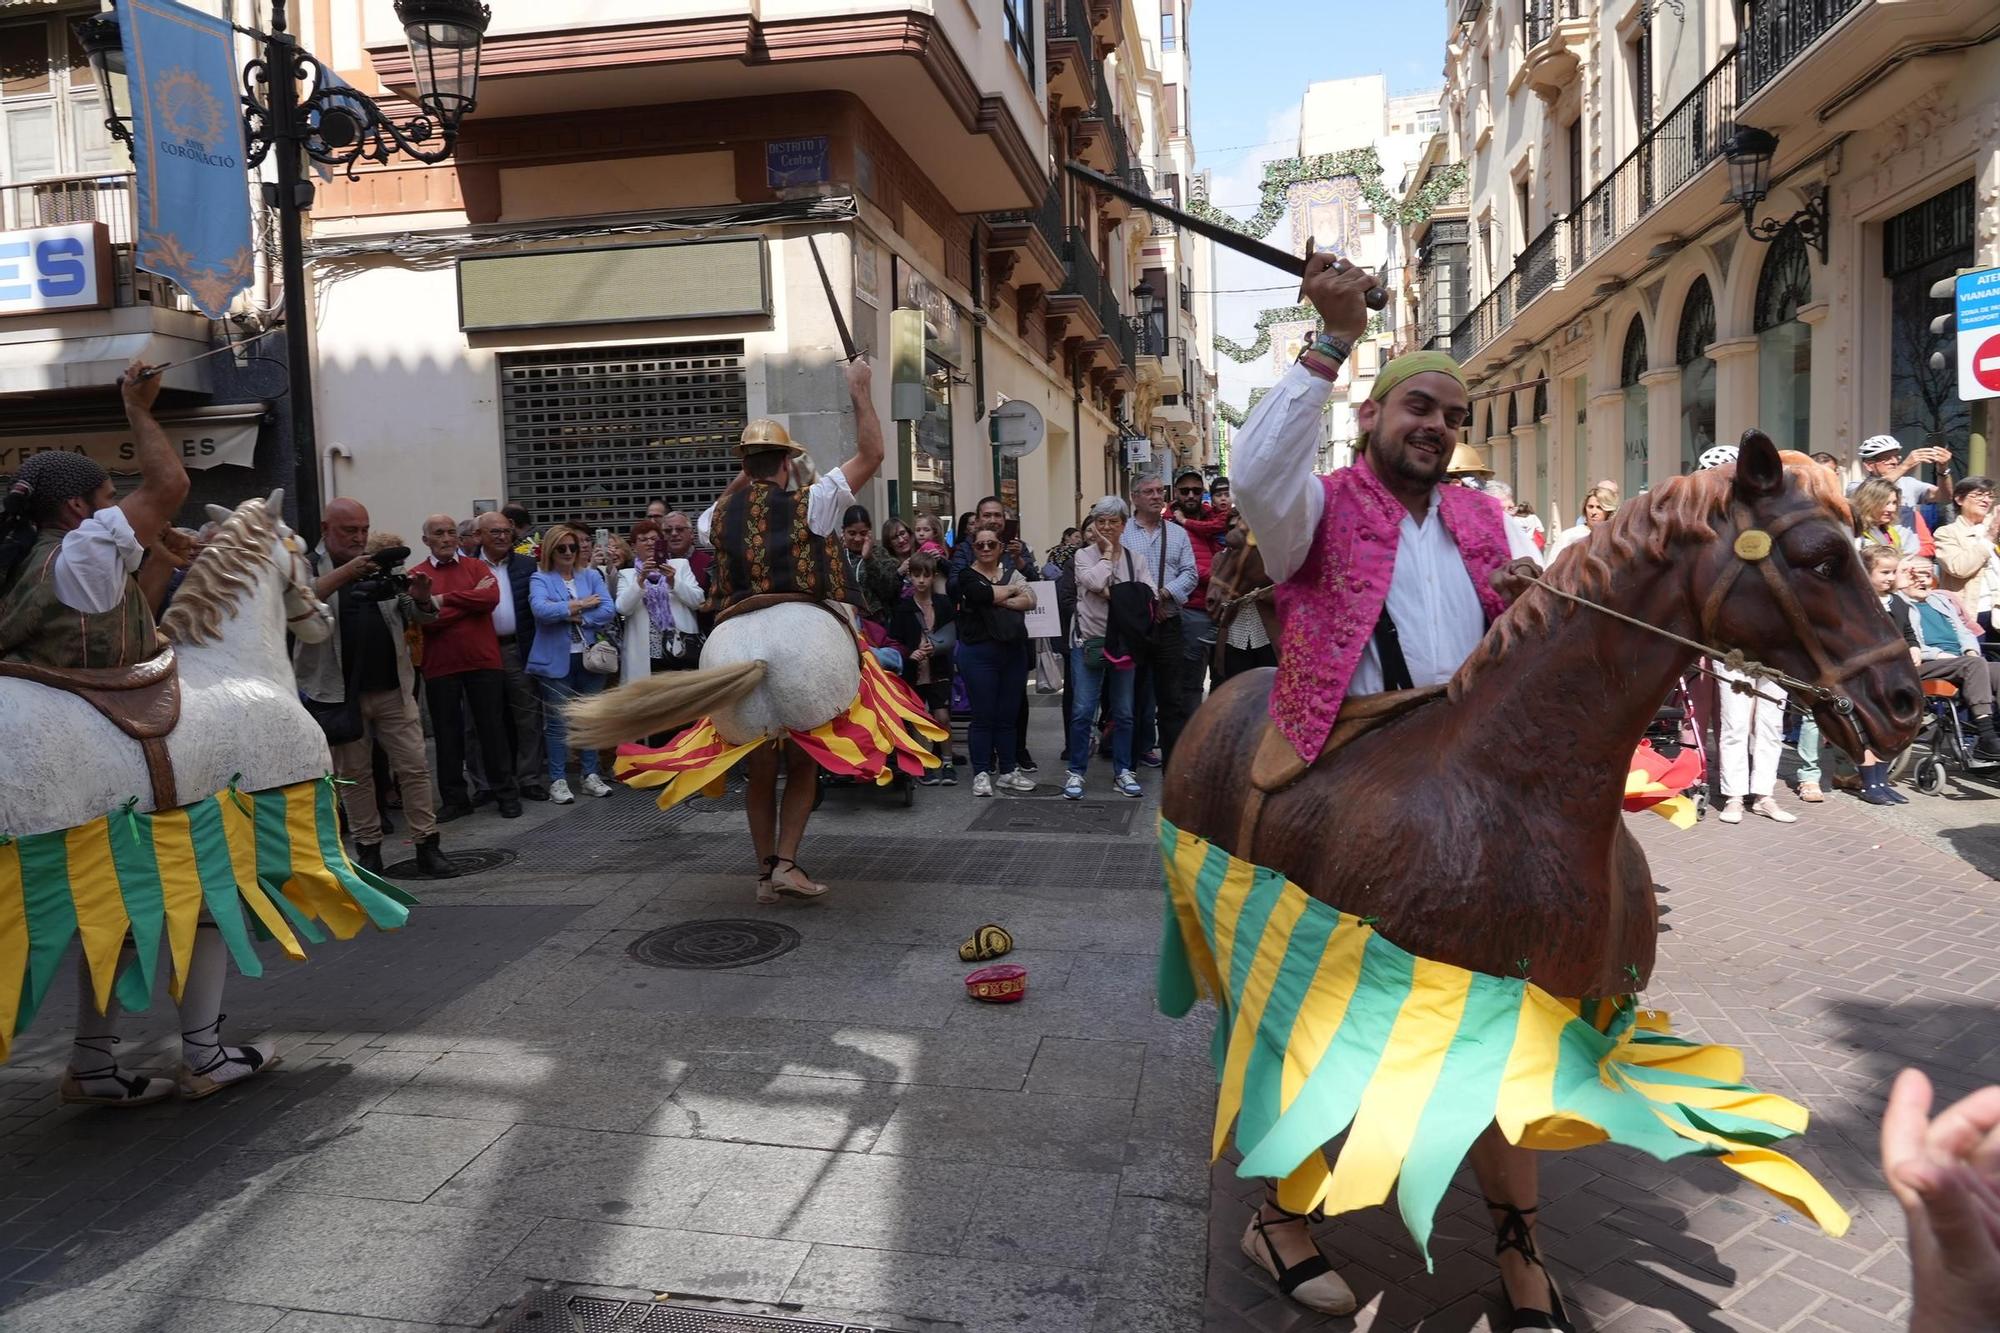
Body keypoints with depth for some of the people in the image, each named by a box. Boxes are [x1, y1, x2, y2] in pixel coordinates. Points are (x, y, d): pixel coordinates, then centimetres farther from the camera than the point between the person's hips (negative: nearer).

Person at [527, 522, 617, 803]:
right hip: (556, 661, -3)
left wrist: (576, 616, -12)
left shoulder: (592, 576, 10)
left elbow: (608, 611, -2)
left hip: (590, 657, 3)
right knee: (558, 722, 0)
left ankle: (591, 775, 20)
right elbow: (541, 610, -19)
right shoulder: (540, 579, 1)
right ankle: (558, 780, 8)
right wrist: (581, 605, -12)